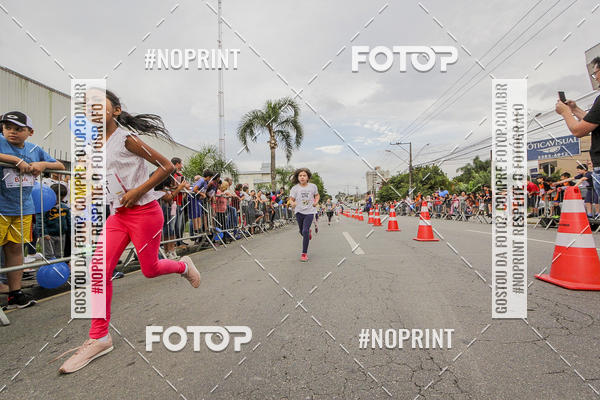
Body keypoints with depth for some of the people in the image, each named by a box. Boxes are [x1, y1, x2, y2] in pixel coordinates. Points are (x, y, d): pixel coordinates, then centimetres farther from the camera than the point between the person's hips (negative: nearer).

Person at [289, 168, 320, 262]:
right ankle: (308, 232, 55)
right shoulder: (295, 188, -5)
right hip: (299, 212, 2)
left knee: (305, 231, -14)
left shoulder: (313, 186, -2)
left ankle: (304, 253, -4)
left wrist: (316, 202, -5)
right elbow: (291, 199, -4)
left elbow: (317, 195, 14)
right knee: (302, 232, 16)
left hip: (309, 212, -2)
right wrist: (292, 203, -27)